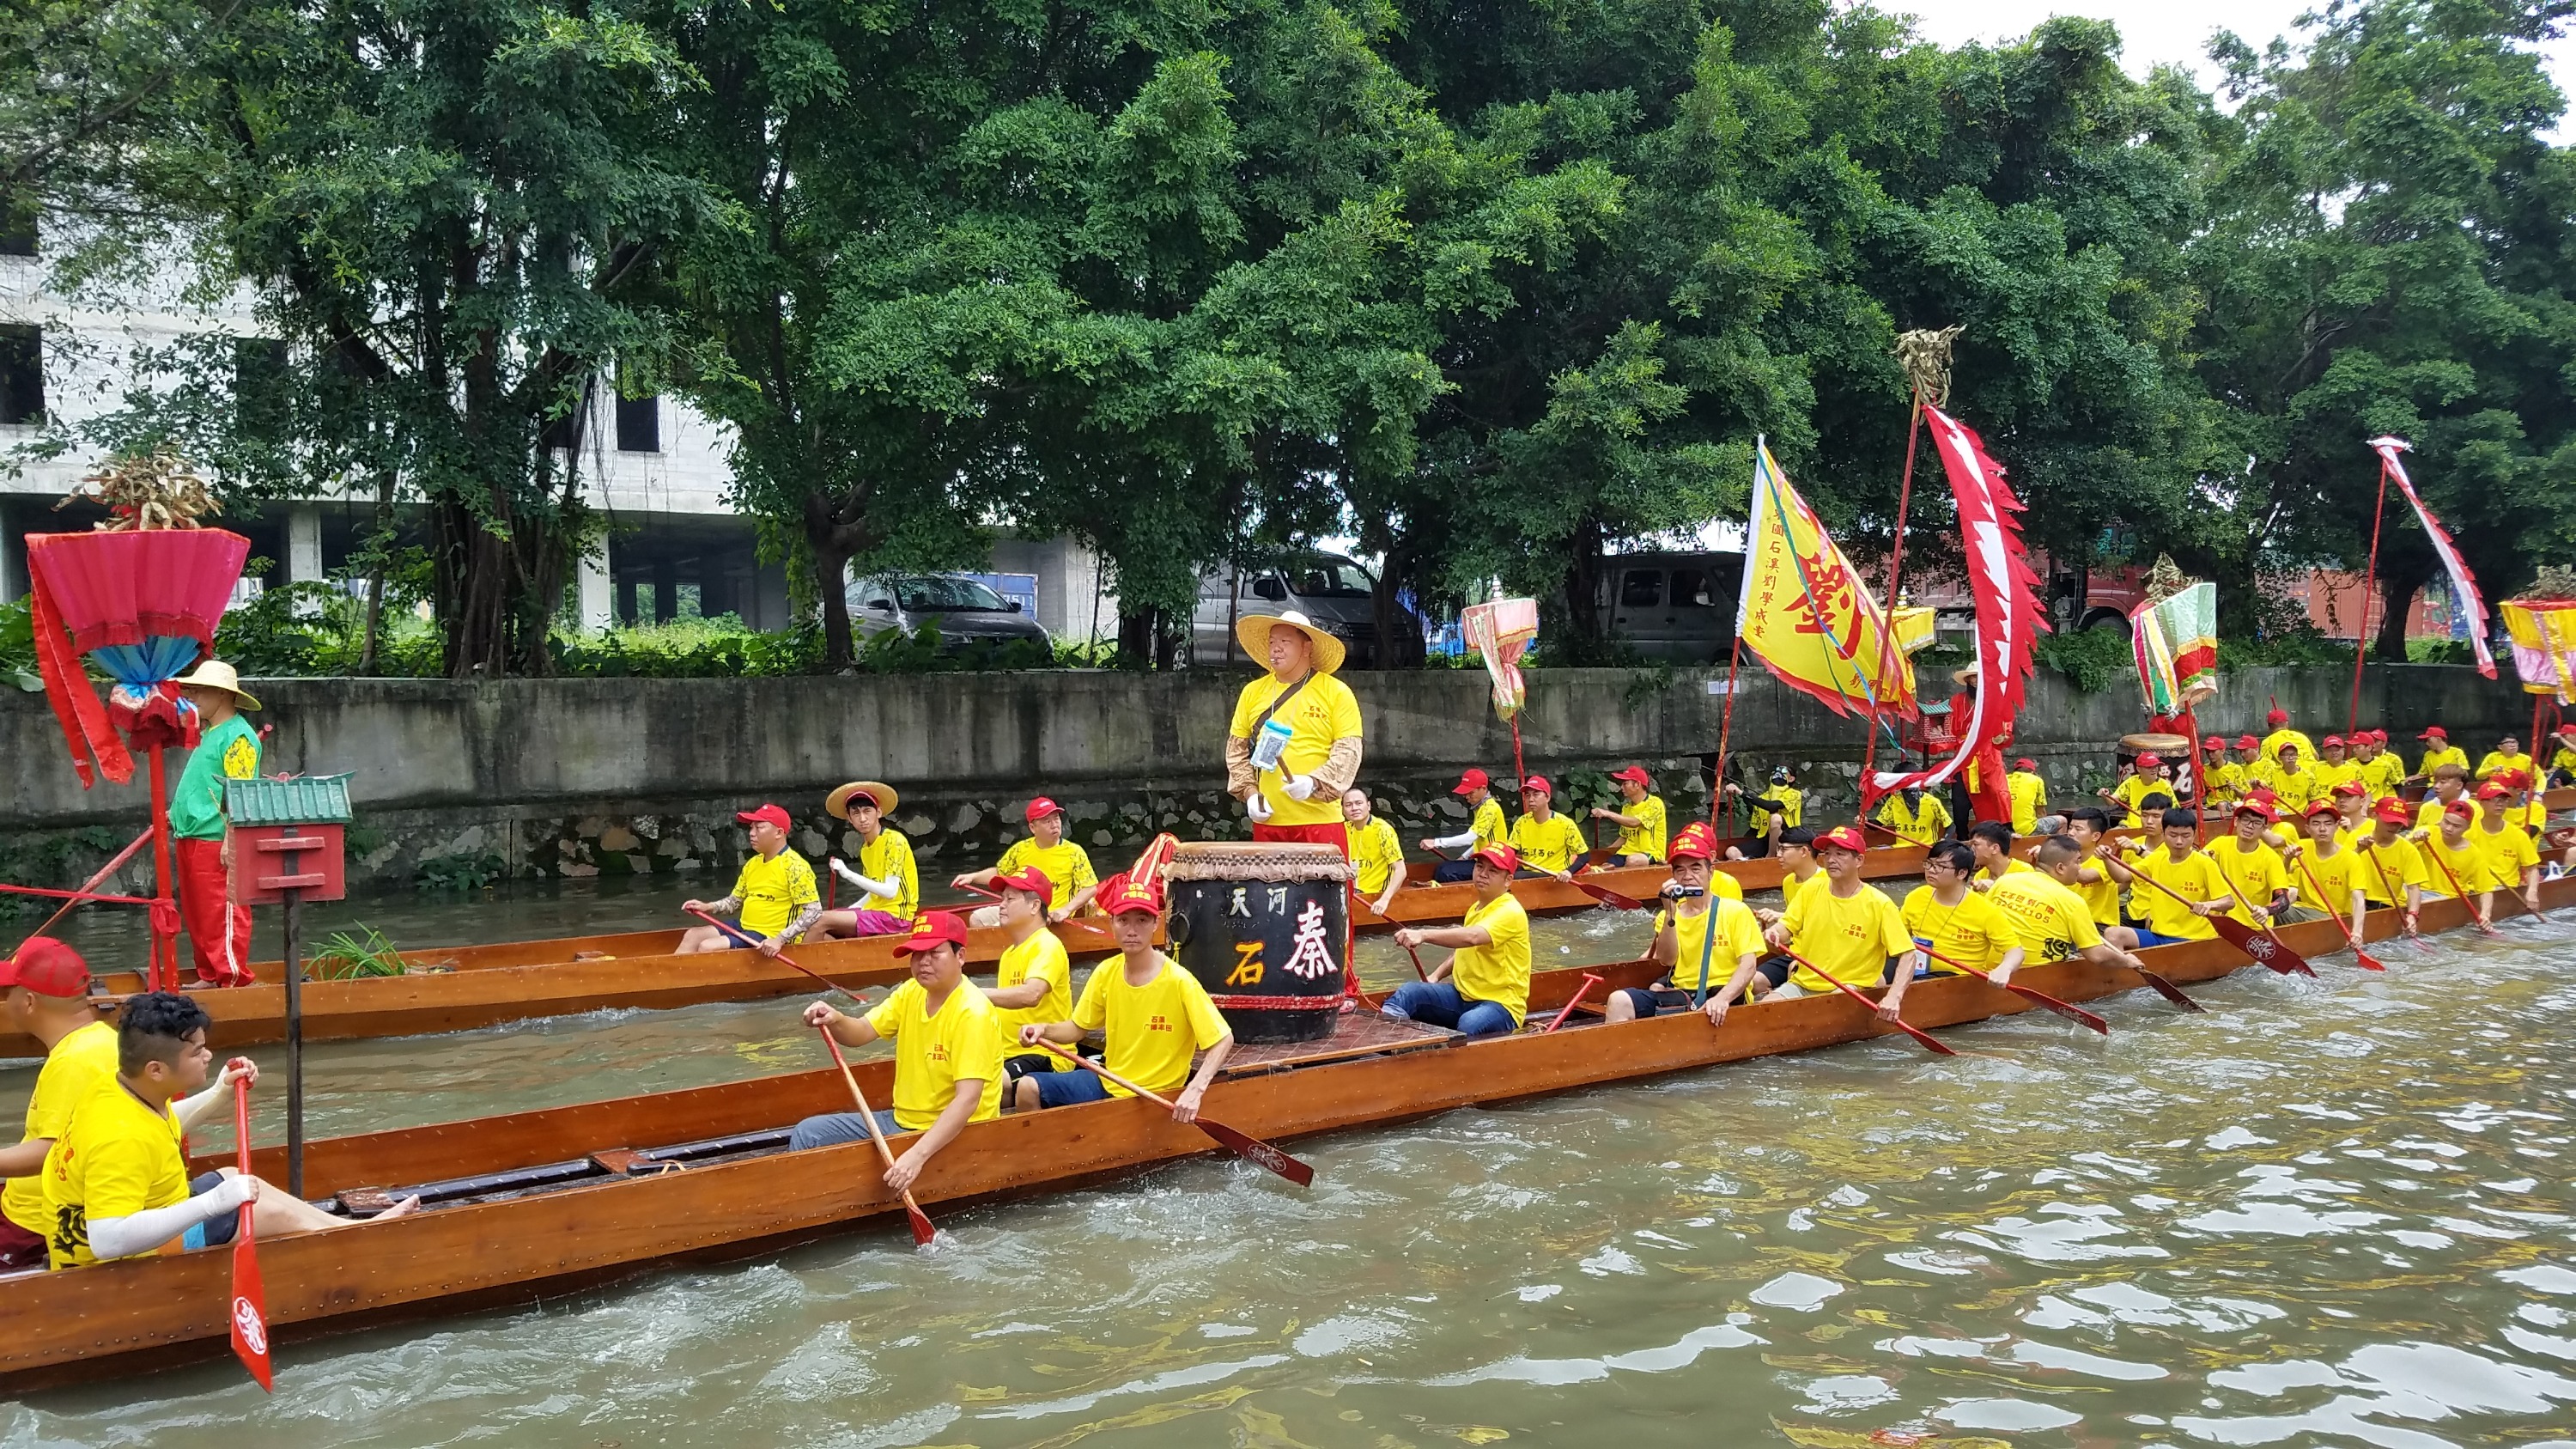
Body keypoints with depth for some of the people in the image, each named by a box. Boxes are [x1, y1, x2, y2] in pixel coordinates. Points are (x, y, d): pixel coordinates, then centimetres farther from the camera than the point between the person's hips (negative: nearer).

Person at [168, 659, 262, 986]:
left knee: (223, 913, -6)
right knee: (197, 915, 14)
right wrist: (177, 813, 24)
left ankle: (234, 979, -1)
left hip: (216, 842, -10)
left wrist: (230, 842, -23)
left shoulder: (237, 735, -13)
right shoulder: (207, 733, 17)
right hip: (190, 838, 10)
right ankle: (208, 977, 23)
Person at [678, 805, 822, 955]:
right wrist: (708, 907, -1)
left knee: (707, 947, -19)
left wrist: (780, 940, -28)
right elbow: (735, 901, 19)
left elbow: (814, 911, -22)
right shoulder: (753, 863, 10)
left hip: (770, 938, -9)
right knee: (693, 935, 1)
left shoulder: (794, 866, -17)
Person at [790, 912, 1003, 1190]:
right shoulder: (911, 992, 3)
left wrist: (917, 1155, -40)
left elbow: (967, 1100, -30)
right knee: (807, 1133, 4)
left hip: (952, 1134, -8)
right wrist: (835, 1021, -25)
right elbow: (860, 1032, -1)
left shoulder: (973, 1013, -23)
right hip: (902, 1120, 9)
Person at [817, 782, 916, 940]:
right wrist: (845, 914, 4)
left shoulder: (894, 840, -11)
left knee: (822, 921, -17)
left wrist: (847, 874, -21)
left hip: (894, 916, -9)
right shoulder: (865, 849, 13)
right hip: (875, 911, 9)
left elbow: (890, 891, -18)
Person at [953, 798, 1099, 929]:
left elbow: (1091, 888, -10)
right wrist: (973, 877, 3)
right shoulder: (1021, 849, 5)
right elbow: (999, 873, 19)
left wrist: (1066, 910, -23)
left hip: (1051, 918, -6)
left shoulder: (1074, 853, -8)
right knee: (978, 918, -5)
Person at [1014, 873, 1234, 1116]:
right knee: (1028, 1088, -5)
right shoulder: (1106, 973, -2)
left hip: (1154, 1097, -6)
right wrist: (1043, 1029, -11)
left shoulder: (1179, 982, -19)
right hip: (1107, 1082, 6)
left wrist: (1194, 1091, -31)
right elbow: (1077, 1027, 11)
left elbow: (1224, 1040, -18)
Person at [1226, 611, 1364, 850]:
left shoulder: (1337, 693, 1)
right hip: (1267, 820, 3)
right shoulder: (1252, 692, 11)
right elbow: (1236, 749, 14)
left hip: (1320, 820, -3)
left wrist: (1314, 783, -19)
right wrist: (1249, 793, 0)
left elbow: (1348, 751, -4)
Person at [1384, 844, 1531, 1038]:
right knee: (1409, 992, -14)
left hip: (1500, 1003, -8)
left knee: (1469, 1024, -40)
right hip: (1463, 995, 8)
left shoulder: (1510, 912, -14)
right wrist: (1436, 976, 11)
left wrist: (1424, 935, -46)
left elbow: (1471, 937, -34)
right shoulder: (1476, 908, 16)